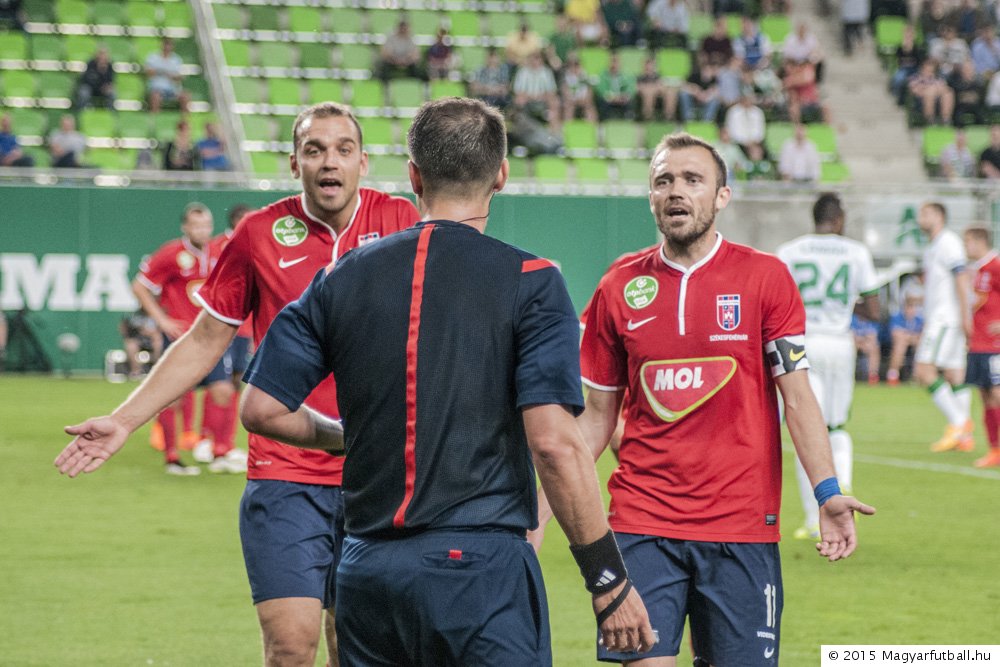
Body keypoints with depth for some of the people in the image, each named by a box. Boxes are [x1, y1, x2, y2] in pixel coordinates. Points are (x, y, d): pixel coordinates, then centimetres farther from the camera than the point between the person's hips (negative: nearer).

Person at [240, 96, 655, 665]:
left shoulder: (345, 279, 7)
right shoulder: (529, 281, -5)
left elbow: (262, 409, 8)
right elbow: (554, 442, -12)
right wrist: (610, 581, -8)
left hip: (367, 572, 4)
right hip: (481, 565, -4)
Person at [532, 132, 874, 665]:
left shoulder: (765, 277, 1)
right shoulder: (619, 289, 6)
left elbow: (797, 396, -2)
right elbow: (597, 415, 13)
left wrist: (826, 492, -15)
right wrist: (540, 506, 7)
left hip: (742, 530, -1)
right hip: (642, 526, 1)